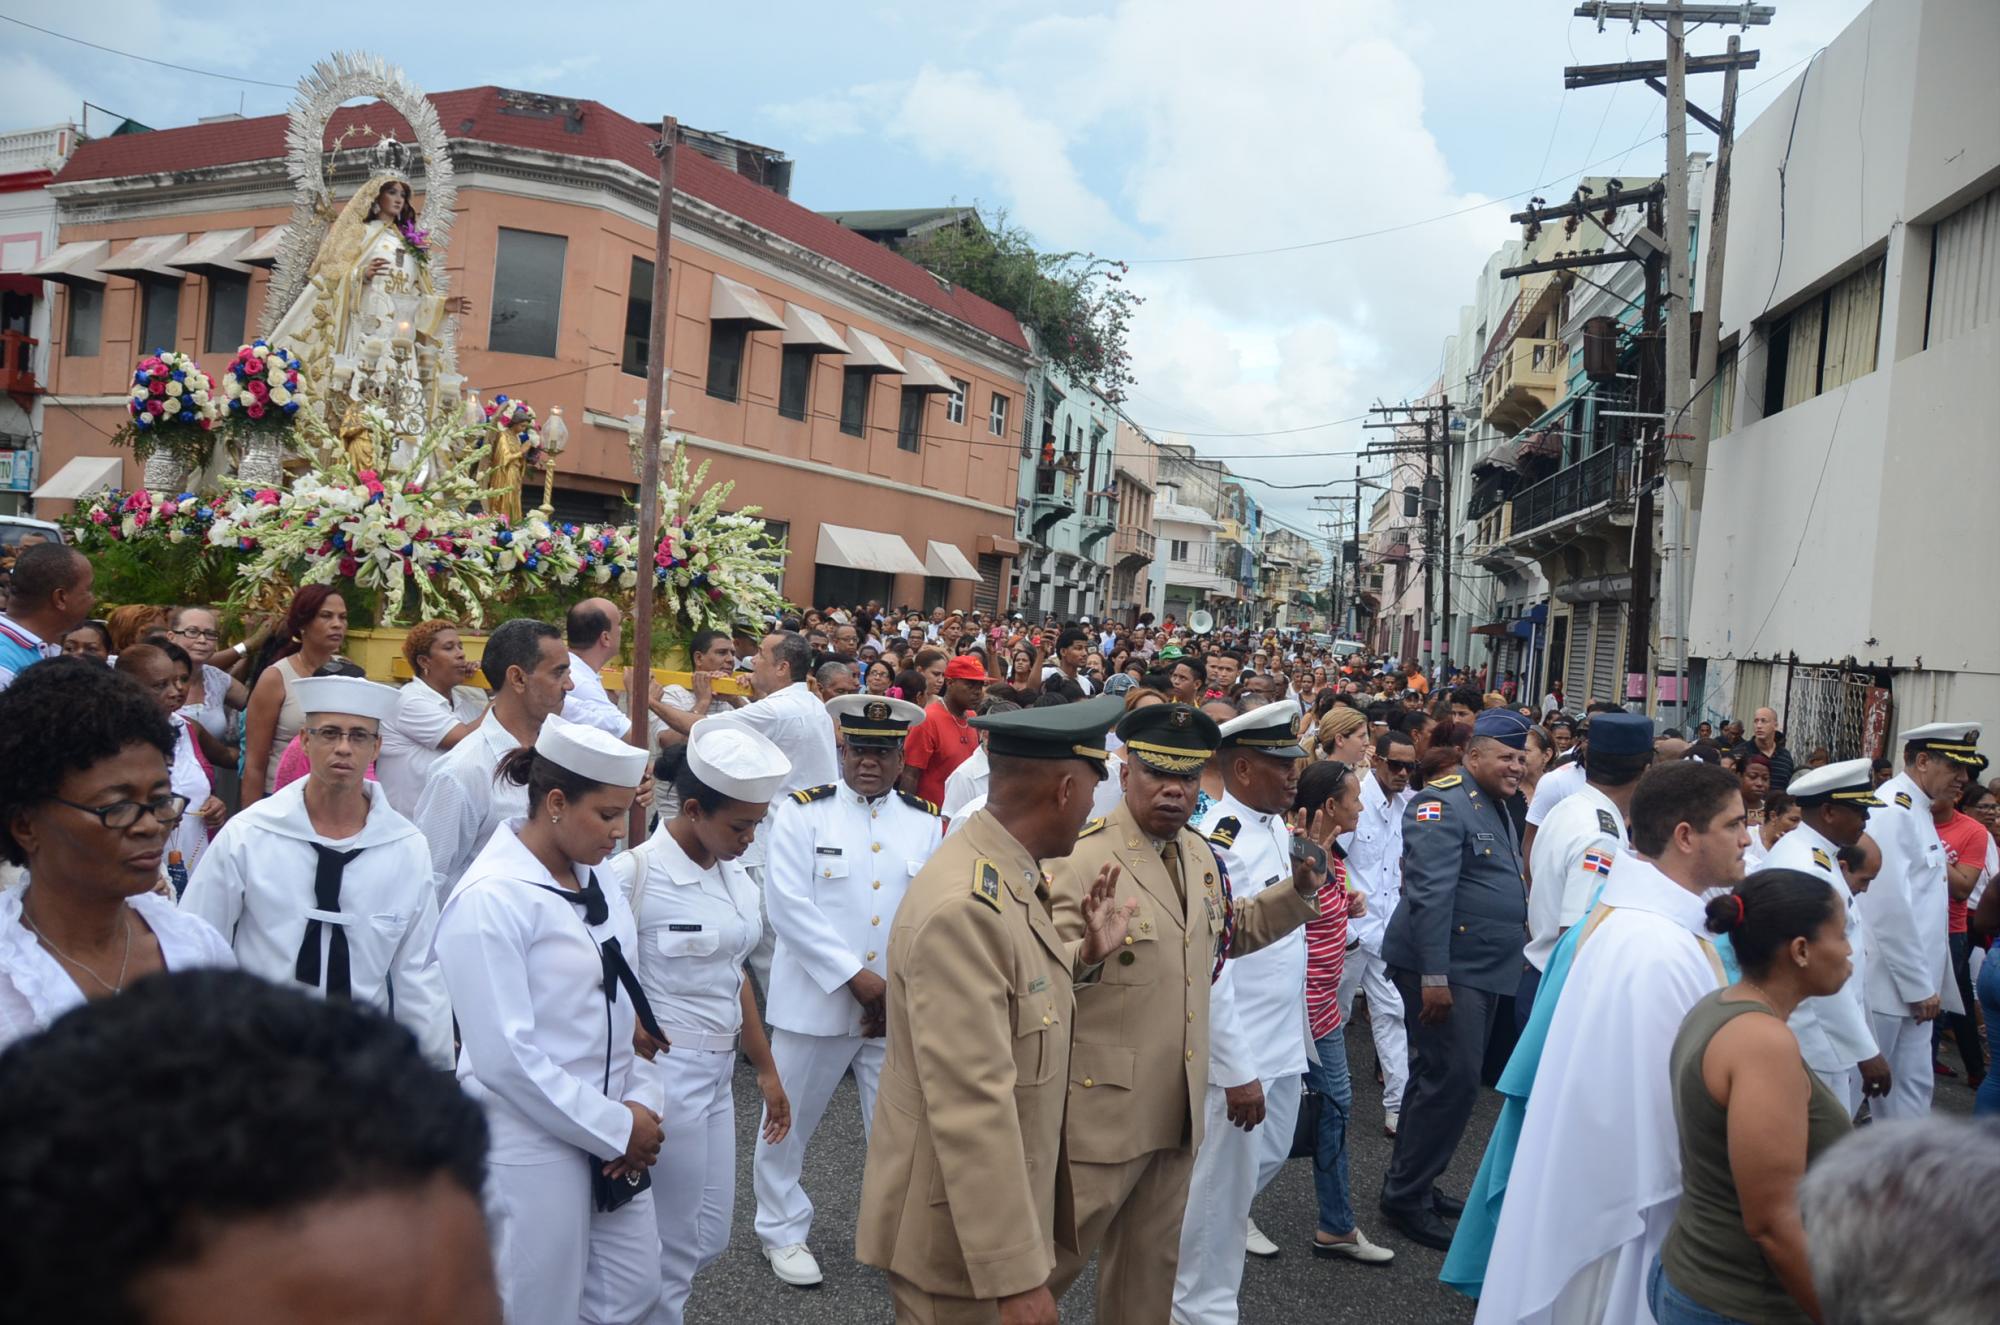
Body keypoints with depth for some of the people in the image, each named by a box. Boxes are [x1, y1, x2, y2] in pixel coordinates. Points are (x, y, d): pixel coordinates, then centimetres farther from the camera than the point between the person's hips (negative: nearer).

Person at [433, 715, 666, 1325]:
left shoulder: (595, 881, 4)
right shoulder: (489, 900, -20)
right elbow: (504, 1056, -22)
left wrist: (640, 1105, -3)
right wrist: (616, 1128, -16)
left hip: (611, 1133, 8)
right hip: (532, 1148, -7)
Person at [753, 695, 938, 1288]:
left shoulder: (925, 822, 3)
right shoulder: (802, 811, -7)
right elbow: (790, 909, -14)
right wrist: (857, 979, -16)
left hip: (898, 1009, 2)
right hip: (815, 1001, -2)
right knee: (789, 1123, 12)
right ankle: (782, 1230, 33)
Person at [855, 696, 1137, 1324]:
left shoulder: (1006, 876, 2)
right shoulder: (964, 907, -29)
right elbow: (972, 1110, -30)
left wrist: (1084, 956, 4)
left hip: (1002, 1203, 9)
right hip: (959, 1233, -9)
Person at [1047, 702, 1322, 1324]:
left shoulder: (1201, 855, 6)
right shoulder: (1078, 859, -17)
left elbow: (1227, 934, 22)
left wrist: (1297, 892, 9)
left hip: (1178, 1106, 7)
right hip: (1100, 1106, -7)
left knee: (1151, 1264, 20)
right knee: (1053, 1256, 7)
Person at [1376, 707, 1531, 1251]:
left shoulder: (1498, 808, 16)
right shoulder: (1444, 803, -15)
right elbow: (1430, 893, -22)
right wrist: (1434, 977, -26)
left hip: (1482, 969, 10)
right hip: (1444, 968, -10)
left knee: (1444, 1076, 15)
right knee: (1453, 1078, -8)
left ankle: (1415, 1183, 27)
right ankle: (1405, 1195, 5)